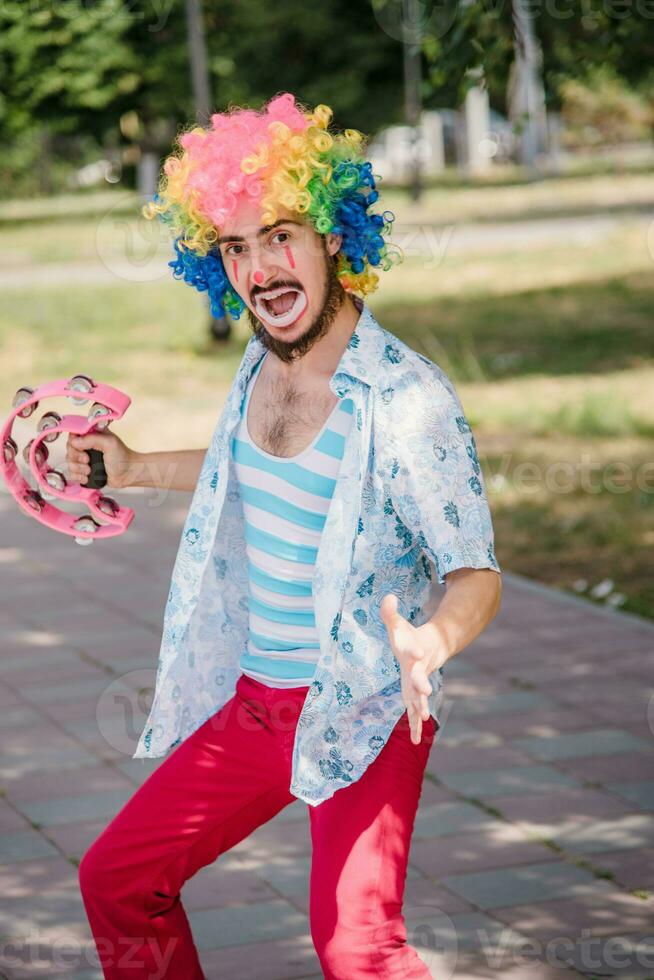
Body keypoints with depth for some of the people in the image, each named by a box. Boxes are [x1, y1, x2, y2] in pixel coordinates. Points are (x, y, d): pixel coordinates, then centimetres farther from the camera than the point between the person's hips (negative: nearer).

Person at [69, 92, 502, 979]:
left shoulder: (408, 400, -21)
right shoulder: (265, 363, 1)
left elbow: (477, 573, -18)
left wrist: (431, 641, -39)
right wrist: (137, 469, 25)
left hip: (365, 716, -7)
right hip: (251, 703, 7)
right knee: (117, 879, 14)